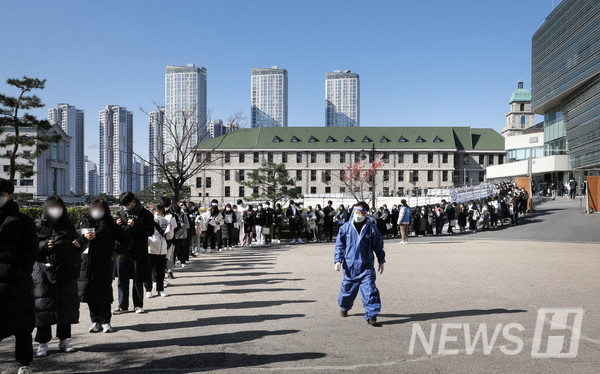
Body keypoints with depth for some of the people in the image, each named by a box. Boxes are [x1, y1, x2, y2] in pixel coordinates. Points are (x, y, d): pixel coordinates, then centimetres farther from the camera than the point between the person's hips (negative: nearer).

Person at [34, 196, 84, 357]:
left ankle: (64, 340, 18)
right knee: (43, 306, -2)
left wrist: (78, 243, -8)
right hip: (44, 272, -2)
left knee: (66, 304, 6)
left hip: (66, 273, 3)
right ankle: (43, 343, 8)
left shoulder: (68, 227, 8)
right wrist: (44, 246, -21)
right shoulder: (38, 227, 1)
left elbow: (79, 240, 14)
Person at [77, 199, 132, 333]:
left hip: (104, 264, -2)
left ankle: (105, 321, 11)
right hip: (86, 264, 2)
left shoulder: (109, 225, 5)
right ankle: (95, 321, 14)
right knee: (90, 292, 2)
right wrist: (84, 237, -9)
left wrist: (118, 252, -2)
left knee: (104, 292, 0)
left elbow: (128, 239, 6)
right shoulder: (83, 223, 12)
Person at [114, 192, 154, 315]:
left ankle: (138, 305, 16)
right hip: (123, 250, 3)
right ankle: (123, 305, 14)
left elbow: (150, 231, -11)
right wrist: (117, 225, -5)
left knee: (138, 280, 6)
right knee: (122, 279, 5)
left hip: (139, 251, -3)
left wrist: (135, 225, -19)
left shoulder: (145, 214, -3)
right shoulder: (121, 212, 9)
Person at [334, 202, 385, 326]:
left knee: (369, 290, -9)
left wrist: (381, 261, 14)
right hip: (350, 266, 1)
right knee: (348, 288, 15)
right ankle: (344, 307, 42)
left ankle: (371, 315, -2)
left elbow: (378, 246, 10)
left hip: (366, 266, -1)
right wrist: (338, 260, -4)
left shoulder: (372, 229, -1)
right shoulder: (345, 227, 0)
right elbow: (339, 245, 3)